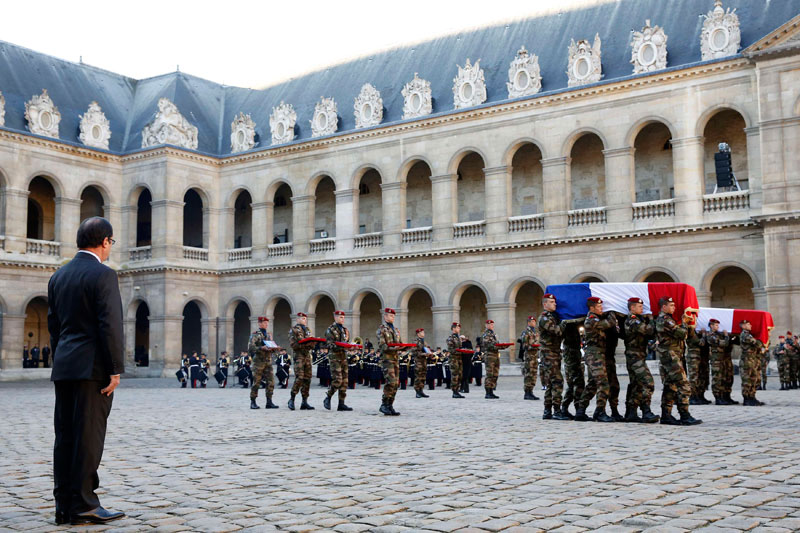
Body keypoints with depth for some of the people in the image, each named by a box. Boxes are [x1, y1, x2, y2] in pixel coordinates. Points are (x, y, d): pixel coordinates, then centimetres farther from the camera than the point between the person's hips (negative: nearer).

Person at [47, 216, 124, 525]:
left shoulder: (58, 276, 14)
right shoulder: (103, 275, -10)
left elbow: (53, 325, 16)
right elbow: (110, 325, -16)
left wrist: (60, 363, 20)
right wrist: (116, 369, -13)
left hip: (64, 368, 8)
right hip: (93, 368, -8)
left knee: (65, 437, 8)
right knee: (89, 436, -4)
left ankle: (64, 506, 13)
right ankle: (83, 504, -1)